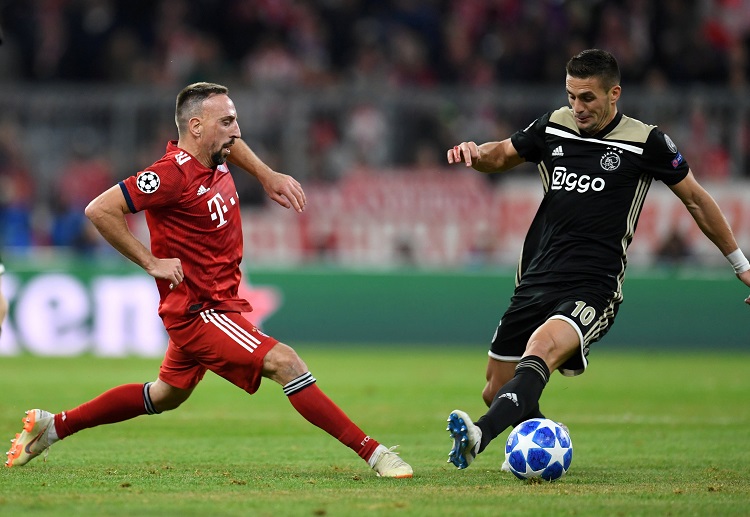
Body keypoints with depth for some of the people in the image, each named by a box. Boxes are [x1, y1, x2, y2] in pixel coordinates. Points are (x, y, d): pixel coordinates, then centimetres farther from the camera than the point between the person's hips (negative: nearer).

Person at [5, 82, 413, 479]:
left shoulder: (212, 156, 3)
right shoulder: (174, 173, -23)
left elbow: (230, 143, 30)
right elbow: (100, 210, -24)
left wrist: (267, 176, 16)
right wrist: (151, 262, -20)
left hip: (220, 302, 11)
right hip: (196, 309, -11)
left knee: (165, 396, 24)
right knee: (285, 363, -19)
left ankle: (53, 426, 36)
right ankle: (372, 453, -19)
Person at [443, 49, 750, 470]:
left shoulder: (646, 142, -2)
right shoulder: (553, 128, 9)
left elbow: (695, 199, 10)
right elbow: (501, 155, 25)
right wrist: (475, 153, 0)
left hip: (592, 289, -6)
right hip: (536, 282, 6)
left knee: (542, 347, -34)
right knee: (496, 390, 8)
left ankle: (480, 435, -54)